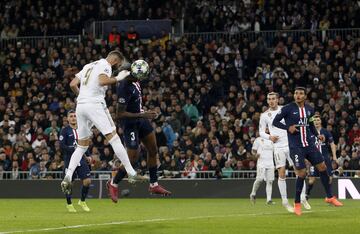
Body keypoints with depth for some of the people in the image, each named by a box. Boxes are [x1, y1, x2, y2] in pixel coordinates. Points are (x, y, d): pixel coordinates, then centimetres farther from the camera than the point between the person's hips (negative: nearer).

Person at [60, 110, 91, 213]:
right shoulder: (65, 131, -3)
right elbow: (62, 146, -11)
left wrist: (87, 156, 10)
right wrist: (74, 149, -20)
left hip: (81, 159, 4)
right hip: (69, 160, -4)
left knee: (87, 181, -7)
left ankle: (82, 201, 15)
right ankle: (69, 204, 21)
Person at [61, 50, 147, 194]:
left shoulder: (89, 66, 24)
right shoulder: (105, 65, -1)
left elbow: (73, 84, 21)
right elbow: (102, 81, -21)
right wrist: (118, 78, -9)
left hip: (80, 106, 8)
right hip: (95, 104, -8)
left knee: (82, 146, 12)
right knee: (113, 137, -7)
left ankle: (67, 177, -3)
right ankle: (131, 174, -11)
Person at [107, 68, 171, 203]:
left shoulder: (134, 80, -5)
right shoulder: (124, 89, -31)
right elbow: (120, 114, -28)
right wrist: (143, 115, -30)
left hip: (141, 119, 9)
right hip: (130, 124, -9)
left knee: (153, 150, 11)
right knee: (133, 158, -5)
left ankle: (154, 185, 22)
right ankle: (113, 184, 16)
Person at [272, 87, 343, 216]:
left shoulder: (309, 109, 8)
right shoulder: (288, 108, -8)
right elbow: (275, 122, -3)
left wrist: (317, 135, 7)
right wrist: (288, 127, -17)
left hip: (309, 144, 5)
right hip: (296, 146, -5)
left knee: (322, 167, 3)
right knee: (302, 174, -9)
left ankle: (330, 197, 17)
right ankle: (297, 204, 7)